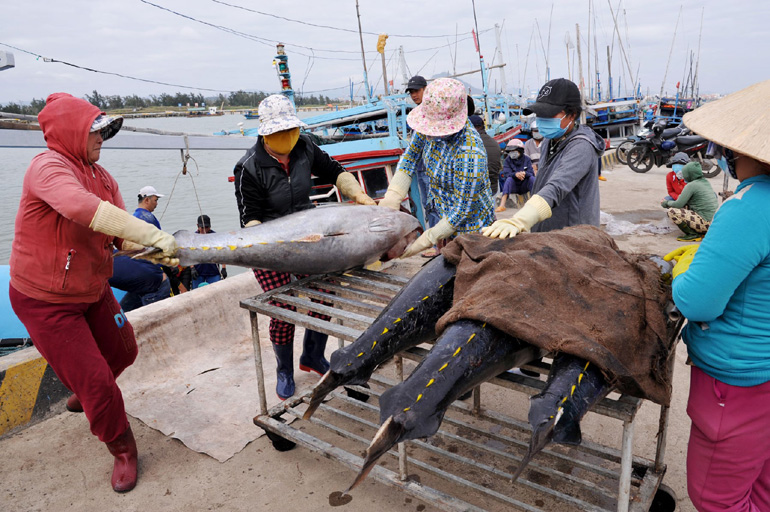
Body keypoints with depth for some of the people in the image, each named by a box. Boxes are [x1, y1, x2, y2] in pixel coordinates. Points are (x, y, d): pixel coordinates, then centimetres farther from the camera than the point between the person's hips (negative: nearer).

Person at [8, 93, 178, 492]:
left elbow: (123, 235, -5)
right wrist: (154, 235, -46)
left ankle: (83, 393, 55)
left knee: (122, 352, 23)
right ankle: (122, 450, 22)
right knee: (95, 380, -1)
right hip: (46, 301, -8)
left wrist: (158, 252, -25)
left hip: (93, 291, 8)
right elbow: (84, 209, -44)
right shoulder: (48, 167, -23)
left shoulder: (102, 177, 2)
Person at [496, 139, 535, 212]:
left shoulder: (526, 159, -1)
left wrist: (524, 173, -36)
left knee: (532, 178, -25)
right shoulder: (507, 160, -3)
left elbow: (531, 173, -12)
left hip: (524, 186, 1)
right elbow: (506, 174, -18)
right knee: (509, 179, -31)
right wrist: (515, 174, -40)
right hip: (513, 187, -1)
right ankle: (502, 205, -47)